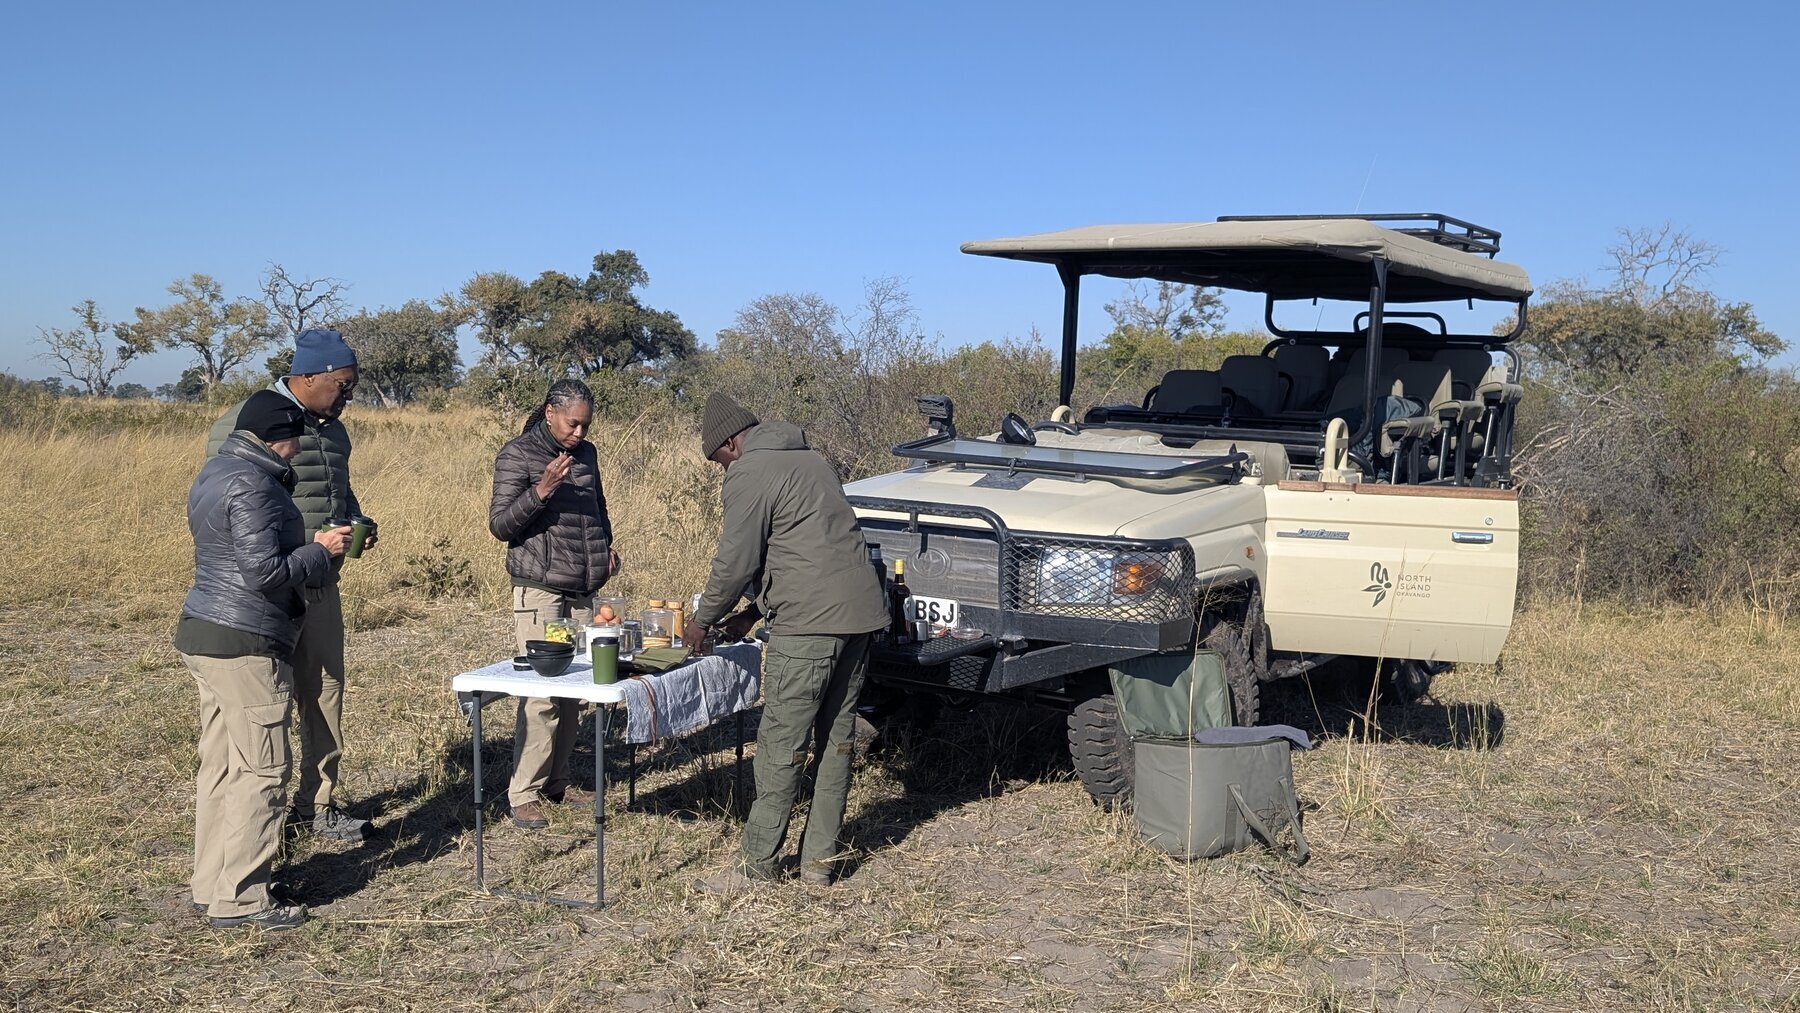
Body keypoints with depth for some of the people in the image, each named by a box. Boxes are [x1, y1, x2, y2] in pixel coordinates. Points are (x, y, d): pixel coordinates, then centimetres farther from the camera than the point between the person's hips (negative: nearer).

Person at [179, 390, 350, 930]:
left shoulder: (215, 473, 15)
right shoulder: (252, 485, -17)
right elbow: (263, 571, -22)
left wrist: (308, 544, 12)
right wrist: (319, 553, -8)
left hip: (204, 633, 11)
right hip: (243, 644, -11)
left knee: (221, 764, 14)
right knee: (263, 768, -4)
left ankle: (212, 885, 21)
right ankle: (239, 898, 0)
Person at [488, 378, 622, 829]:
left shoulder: (586, 453, 13)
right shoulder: (517, 454, -5)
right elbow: (500, 524, -9)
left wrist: (606, 546, 11)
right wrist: (541, 491, -23)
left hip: (583, 590, 6)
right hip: (539, 591, -6)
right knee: (541, 694, -10)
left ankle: (557, 782, 18)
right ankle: (524, 794, -2)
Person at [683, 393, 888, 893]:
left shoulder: (751, 473, -5)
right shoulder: (810, 459, 23)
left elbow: (736, 562, -8)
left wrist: (702, 620, 8)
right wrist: (756, 611, 25)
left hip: (810, 623, -9)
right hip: (860, 611, 9)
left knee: (781, 747, -2)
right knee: (836, 739, 12)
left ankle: (756, 865, 5)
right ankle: (819, 861, 18)